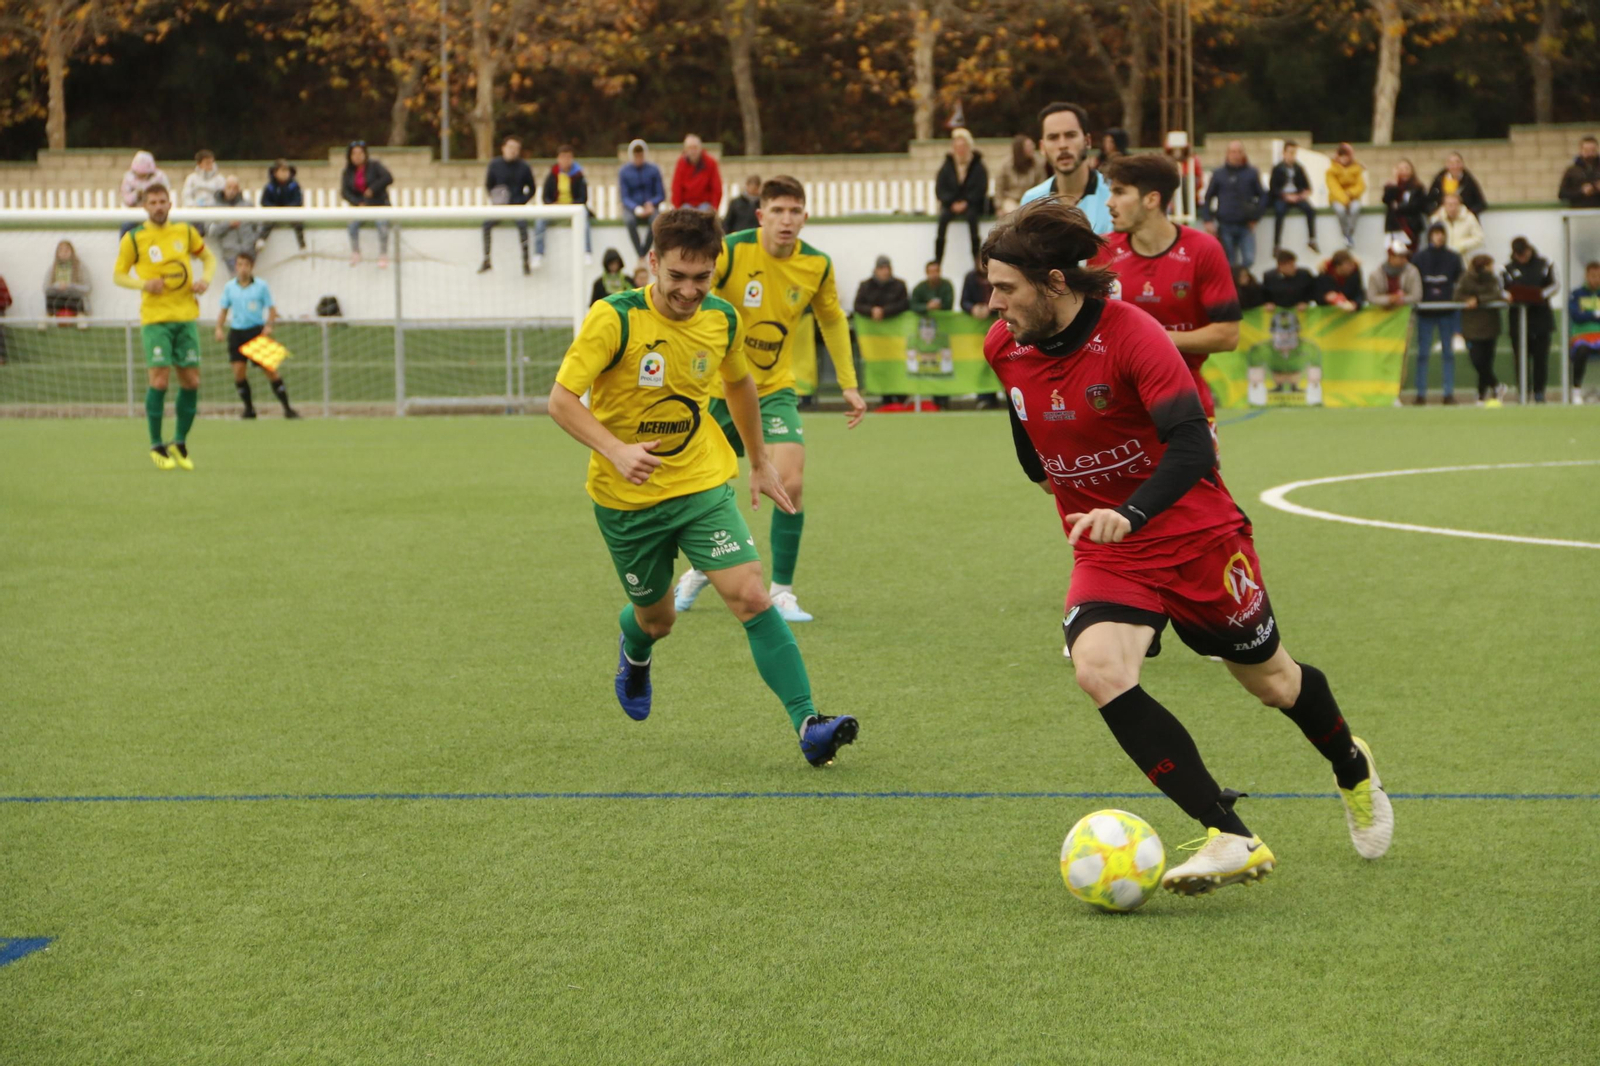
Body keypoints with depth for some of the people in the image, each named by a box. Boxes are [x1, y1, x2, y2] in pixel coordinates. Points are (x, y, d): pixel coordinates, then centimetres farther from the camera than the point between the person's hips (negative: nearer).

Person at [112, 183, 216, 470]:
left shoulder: (185, 232, 8)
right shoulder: (133, 239, -1)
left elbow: (208, 257, 20)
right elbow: (118, 275, 3)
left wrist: (206, 279, 0)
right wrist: (143, 284, -15)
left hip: (186, 316, 4)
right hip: (154, 317, -4)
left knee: (191, 380, 2)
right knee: (160, 379, -11)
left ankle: (180, 444, 18)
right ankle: (156, 446, 1)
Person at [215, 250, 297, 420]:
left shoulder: (261, 286, 0)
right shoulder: (229, 287, 7)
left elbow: (272, 309, 2)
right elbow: (224, 310, 14)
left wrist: (269, 326, -15)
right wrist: (219, 328, -2)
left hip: (257, 330, -2)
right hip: (237, 331, 2)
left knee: (269, 369, -7)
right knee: (239, 371, -8)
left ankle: (287, 408, -2)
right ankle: (248, 408, 6)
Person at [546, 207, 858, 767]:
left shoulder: (723, 319, -4)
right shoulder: (615, 318, -18)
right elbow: (562, 399, -20)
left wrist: (760, 461, 23)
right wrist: (615, 451, -35)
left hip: (703, 486, 2)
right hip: (627, 499, -2)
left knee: (752, 597, -17)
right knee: (657, 618, 15)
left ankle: (808, 725, -19)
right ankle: (634, 651, 54)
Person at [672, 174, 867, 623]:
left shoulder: (817, 265, -7)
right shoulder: (730, 252, -19)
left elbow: (833, 321, 12)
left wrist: (848, 384, 10)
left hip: (775, 389, 1)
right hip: (718, 388, -1)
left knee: (791, 484, -18)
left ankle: (781, 591, -5)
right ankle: (699, 570, 40)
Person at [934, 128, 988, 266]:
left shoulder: (978, 166, 0)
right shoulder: (947, 166, 5)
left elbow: (981, 189, -5)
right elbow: (939, 189, 2)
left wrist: (966, 203, -16)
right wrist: (952, 203, -13)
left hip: (972, 204, -2)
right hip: (951, 205, 2)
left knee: (971, 216, -36)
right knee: (943, 217, -30)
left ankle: (977, 258, -36)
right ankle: (937, 261, -36)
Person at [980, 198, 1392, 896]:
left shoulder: (1130, 335, -24)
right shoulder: (1003, 346, -7)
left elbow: (1192, 446, -31)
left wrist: (1130, 513, -45)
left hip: (1195, 534, -4)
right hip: (1105, 553, 4)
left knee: (1271, 681, 13)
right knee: (1098, 670, -25)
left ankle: (1353, 769, 49)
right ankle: (1232, 838, -25)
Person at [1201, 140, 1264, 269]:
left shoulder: (1252, 173, 3)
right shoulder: (1219, 174, 3)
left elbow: (1261, 196, 9)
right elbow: (1208, 198, 6)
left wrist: (1255, 217, 0)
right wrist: (1208, 221, -2)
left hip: (1246, 226, 0)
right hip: (1225, 226, 0)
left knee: (1248, 259, -13)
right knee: (1229, 262, 6)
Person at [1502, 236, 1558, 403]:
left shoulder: (1543, 265, 6)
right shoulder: (1508, 269, 7)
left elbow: (1555, 285, 8)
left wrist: (1543, 294, -12)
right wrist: (1509, 296, -17)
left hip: (1541, 316, 0)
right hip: (1518, 316, 0)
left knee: (1541, 355, -1)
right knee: (1521, 356, -2)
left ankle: (1539, 391, 7)